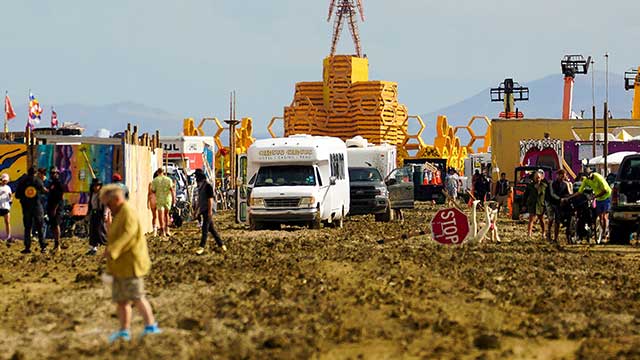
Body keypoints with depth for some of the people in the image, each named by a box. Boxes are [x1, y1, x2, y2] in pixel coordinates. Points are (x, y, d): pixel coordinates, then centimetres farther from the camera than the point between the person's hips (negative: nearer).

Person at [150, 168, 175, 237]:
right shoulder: (168, 179, 1)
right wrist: (173, 198, -11)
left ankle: (162, 231, -3)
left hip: (159, 199, -2)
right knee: (166, 214, 17)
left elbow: (153, 191, -2)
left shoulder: (155, 180, -2)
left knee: (161, 215, 2)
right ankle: (167, 229, 9)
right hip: (167, 199, 2)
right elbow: (172, 189, -8)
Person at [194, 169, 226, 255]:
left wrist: (210, 211, -20)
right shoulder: (200, 187, 15)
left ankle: (202, 247, -11)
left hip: (208, 210, -9)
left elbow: (210, 199, -16)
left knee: (205, 229, -10)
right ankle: (221, 244, 16)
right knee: (211, 228, 11)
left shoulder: (208, 186, -12)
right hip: (203, 211, 9)